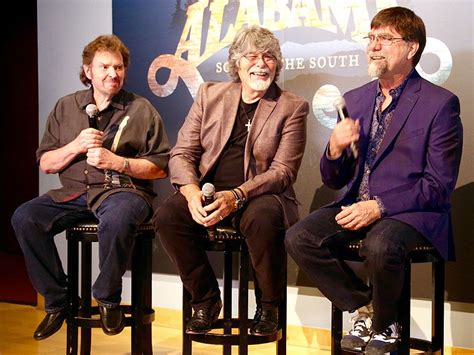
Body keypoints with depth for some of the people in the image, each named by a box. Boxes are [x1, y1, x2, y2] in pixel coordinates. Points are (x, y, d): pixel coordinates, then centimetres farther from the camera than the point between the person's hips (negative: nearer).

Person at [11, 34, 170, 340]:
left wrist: (116, 161, -11)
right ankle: (57, 301, -6)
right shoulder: (66, 107, 15)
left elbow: (161, 167, 1)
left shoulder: (142, 110, 6)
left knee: (116, 221, -39)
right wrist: (76, 146, -5)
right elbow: (45, 164, 13)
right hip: (74, 192, 4)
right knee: (25, 218, -22)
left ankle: (108, 299, -12)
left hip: (123, 189, -4)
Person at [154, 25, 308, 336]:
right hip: (207, 193, 3)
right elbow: (182, 153, 7)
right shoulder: (209, 95, 11)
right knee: (166, 215, -25)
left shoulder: (293, 107, 2)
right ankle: (206, 298, -3)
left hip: (260, 196, -3)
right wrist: (191, 191, -16)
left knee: (263, 219, -37)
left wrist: (236, 196, -24)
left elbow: (283, 171, -7)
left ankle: (269, 307, -10)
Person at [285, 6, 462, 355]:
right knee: (299, 238, -19)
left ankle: (385, 326, -4)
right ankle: (365, 307, 1)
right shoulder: (354, 100, 12)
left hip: (411, 211, -5)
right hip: (357, 206, 5)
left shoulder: (440, 103, -5)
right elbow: (334, 181, 13)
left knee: (379, 246, -36)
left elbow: (439, 185, -10)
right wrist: (335, 149, -10)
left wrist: (379, 207, -19)